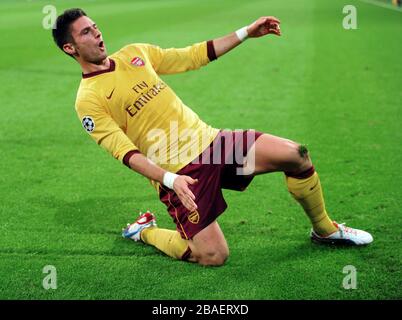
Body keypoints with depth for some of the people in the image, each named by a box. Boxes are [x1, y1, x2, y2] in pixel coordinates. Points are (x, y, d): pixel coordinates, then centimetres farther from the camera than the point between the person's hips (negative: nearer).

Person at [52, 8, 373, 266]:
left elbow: (192, 57, 17)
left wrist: (246, 33, 13)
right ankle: (145, 231, 14)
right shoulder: (88, 100, -8)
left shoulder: (134, 53, 11)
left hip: (208, 139, 6)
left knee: (296, 154, -7)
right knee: (214, 257, -12)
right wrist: (169, 179, -30)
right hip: (178, 172, -6)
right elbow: (125, 152, -16)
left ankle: (324, 229, 16)